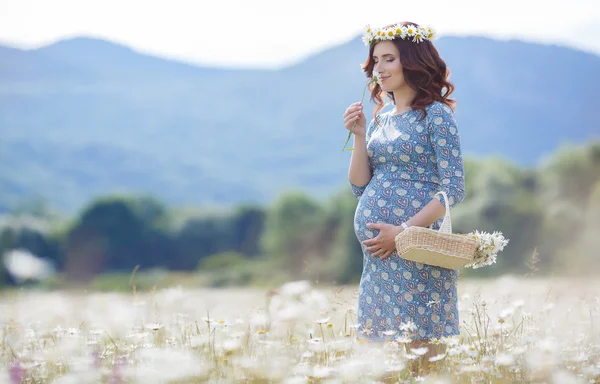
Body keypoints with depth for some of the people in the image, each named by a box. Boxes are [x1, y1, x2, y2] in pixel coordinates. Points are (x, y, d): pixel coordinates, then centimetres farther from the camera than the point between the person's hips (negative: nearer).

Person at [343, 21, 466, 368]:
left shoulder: (436, 115, -6)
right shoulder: (379, 120, 14)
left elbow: (454, 190, -12)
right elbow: (360, 188, 12)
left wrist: (403, 232, -18)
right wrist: (359, 136, 0)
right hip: (377, 249, 7)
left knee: (419, 346, -5)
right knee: (379, 344, 7)